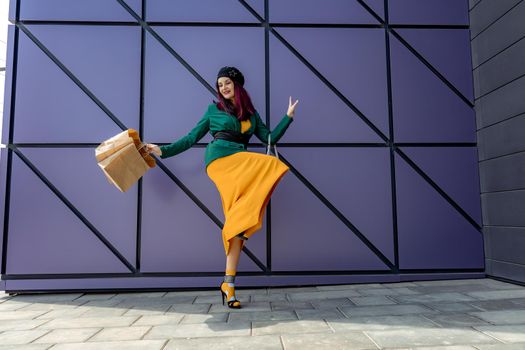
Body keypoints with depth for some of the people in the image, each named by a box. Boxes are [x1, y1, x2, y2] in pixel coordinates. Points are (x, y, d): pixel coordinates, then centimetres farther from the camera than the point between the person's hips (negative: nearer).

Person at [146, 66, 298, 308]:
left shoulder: (251, 113, 24)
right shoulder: (214, 109, 16)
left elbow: (270, 138, 18)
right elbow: (192, 138, 14)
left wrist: (288, 116, 16)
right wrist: (163, 150, 6)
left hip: (242, 163, 4)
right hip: (220, 158, -3)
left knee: (237, 221, -9)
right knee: (272, 164, -26)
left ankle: (229, 283, -6)